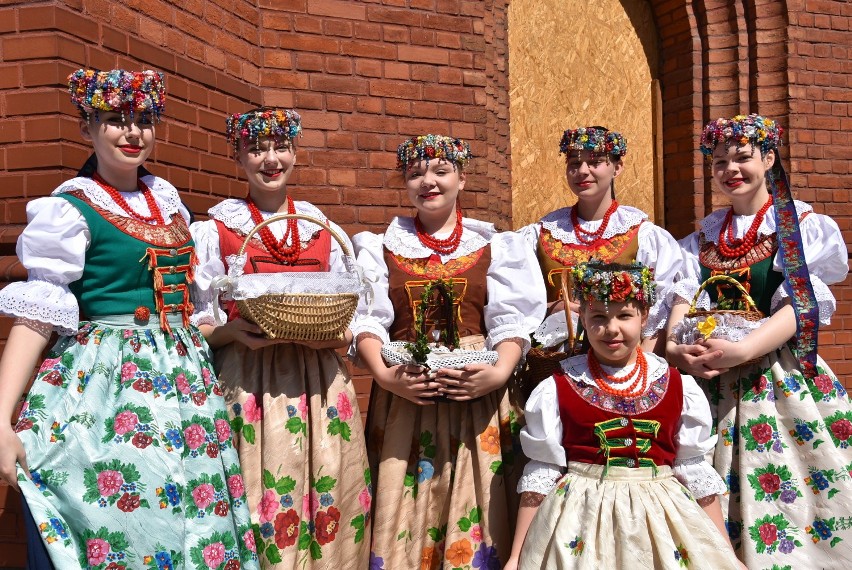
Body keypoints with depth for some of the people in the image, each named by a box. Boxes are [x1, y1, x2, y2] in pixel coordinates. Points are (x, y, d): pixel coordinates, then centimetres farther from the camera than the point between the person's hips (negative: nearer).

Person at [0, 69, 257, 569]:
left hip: (183, 373, 6)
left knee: (189, 524, 7)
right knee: (120, 521, -2)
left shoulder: (166, 196, 11)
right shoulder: (70, 209, -7)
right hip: (107, 378, -6)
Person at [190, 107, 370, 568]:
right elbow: (196, 328, 4)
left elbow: (352, 323, 14)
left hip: (322, 386, 3)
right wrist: (232, 332, -16)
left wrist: (334, 335, -7)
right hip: (248, 387, -2)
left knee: (327, 508, 3)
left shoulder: (326, 232, 12)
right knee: (260, 507, -4)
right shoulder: (214, 232, 5)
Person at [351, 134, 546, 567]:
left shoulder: (494, 247, 10)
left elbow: (511, 321, 1)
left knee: (474, 505, 0)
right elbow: (368, 321, 1)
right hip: (405, 393, 1)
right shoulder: (382, 249, 12)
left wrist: (500, 372, -17)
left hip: (478, 395, 0)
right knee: (406, 504, 1)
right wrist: (383, 374, -17)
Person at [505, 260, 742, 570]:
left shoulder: (679, 387, 1)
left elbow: (695, 473, 7)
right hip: (582, 518, -1)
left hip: (659, 517, 2)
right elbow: (541, 474, -1)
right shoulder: (556, 390, -4)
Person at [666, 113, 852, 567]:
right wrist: (675, 346, -18)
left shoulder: (808, 227, 2)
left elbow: (801, 307, -10)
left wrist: (741, 349, -27)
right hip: (712, 378, 3)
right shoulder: (703, 236, 15)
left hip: (783, 377, -3)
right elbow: (685, 298, 3)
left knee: (790, 499, -5)